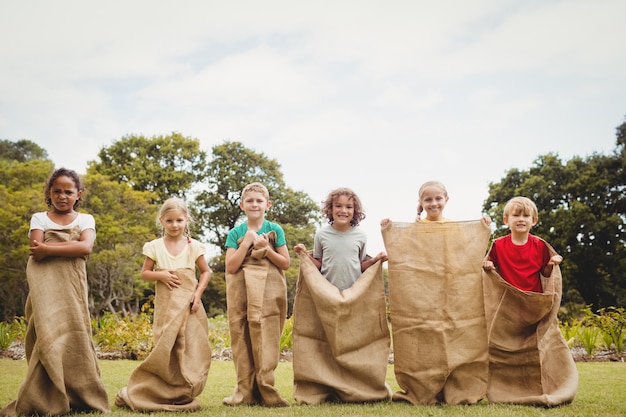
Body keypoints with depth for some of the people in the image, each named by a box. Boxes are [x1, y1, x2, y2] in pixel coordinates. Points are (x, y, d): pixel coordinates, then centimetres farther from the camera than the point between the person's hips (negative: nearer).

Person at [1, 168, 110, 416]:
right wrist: (71, 245, -7)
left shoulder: (85, 219, 10)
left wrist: (48, 248, -12)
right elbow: (37, 252, -7)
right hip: (46, 288, -1)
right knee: (50, 336, -10)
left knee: (74, 336, -3)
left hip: (72, 288, 1)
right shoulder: (40, 219, 8)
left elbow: (86, 247, -10)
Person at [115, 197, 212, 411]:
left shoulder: (194, 246, 2)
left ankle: (184, 394, 10)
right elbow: (144, 273, 6)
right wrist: (160, 275, -13)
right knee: (167, 349, -3)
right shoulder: (155, 246, 1)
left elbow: (206, 271, 10)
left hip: (189, 305, 1)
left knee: (191, 349, -1)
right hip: (166, 306, -1)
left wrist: (198, 292, -4)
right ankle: (169, 394, 11)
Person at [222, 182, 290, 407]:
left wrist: (266, 248, -10)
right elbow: (231, 267, -3)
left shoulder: (275, 230, 5)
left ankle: (264, 389, 1)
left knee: (265, 338, -5)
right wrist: (247, 243, -9)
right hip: (242, 293, 1)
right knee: (242, 339, 1)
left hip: (269, 292, -1)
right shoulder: (235, 233, 6)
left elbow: (285, 263, 4)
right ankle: (245, 391, 7)